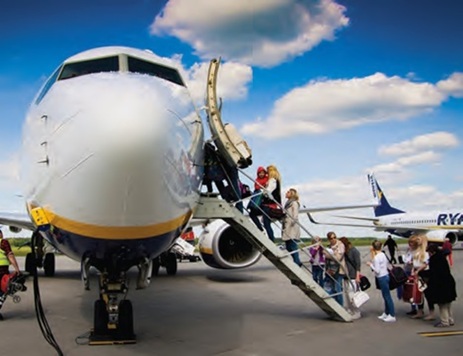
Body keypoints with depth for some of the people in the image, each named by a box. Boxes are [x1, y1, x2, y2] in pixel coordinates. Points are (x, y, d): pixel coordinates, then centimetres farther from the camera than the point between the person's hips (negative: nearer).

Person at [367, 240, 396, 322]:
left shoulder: (376, 258, -18)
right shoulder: (383, 254, 6)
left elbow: (377, 271, -20)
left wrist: (370, 264, -8)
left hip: (382, 278, -9)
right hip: (386, 275, 9)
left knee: (387, 296, -4)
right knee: (386, 296, 16)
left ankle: (392, 316, 0)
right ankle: (386, 313, 27)